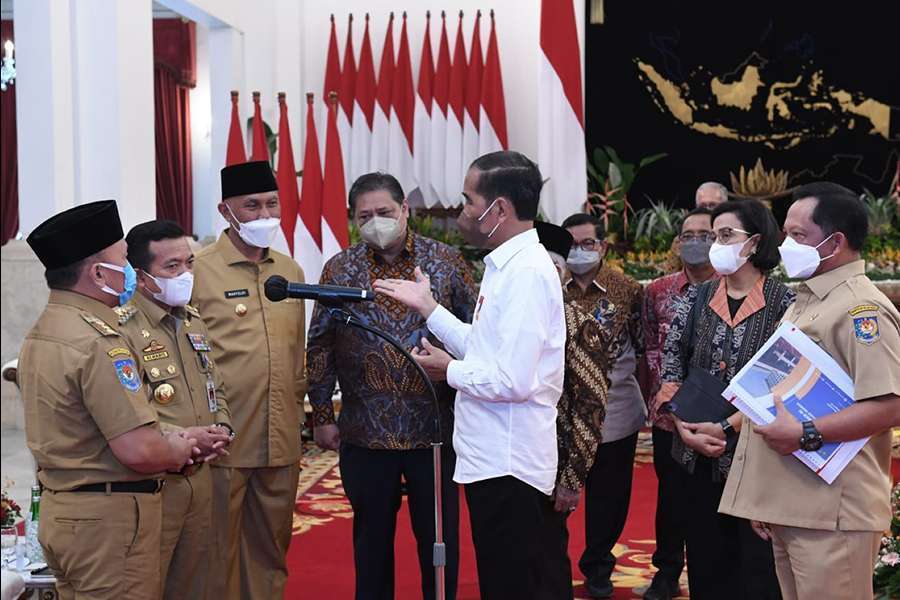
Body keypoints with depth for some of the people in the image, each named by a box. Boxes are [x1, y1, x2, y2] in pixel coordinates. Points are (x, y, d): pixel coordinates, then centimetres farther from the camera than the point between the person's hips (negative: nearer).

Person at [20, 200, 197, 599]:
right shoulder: (97, 343, -21)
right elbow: (139, 451, -27)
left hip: (58, 509, 10)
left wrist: (167, 442, 9)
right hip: (108, 520, -10)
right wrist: (178, 451, -5)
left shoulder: (42, 332, 11)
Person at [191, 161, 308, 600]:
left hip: (281, 444, 6)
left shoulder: (291, 271, 11)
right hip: (222, 443, -5)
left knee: (271, 554, 16)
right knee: (218, 558, 6)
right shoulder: (198, 270, -8)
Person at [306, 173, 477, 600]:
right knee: (372, 538, 13)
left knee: (439, 537, 10)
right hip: (365, 433, 1)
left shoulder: (447, 261, 0)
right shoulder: (339, 270, 3)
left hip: (436, 428, -1)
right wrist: (321, 415, 4)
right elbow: (319, 346, 6)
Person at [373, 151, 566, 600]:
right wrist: (427, 306, 14)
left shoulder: (526, 271, -20)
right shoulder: (507, 265, 12)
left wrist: (449, 370, -11)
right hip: (492, 459, 10)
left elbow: (512, 380, -26)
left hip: (507, 464, -10)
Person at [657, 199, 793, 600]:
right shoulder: (696, 298, 7)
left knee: (756, 564, 4)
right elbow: (671, 367, 4)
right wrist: (686, 428, -9)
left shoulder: (782, 303, -5)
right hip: (699, 453, 4)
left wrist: (726, 428, -16)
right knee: (705, 559, 11)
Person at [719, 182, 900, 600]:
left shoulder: (861, 309, -13)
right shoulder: (805, 301, 18)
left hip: (831, 512, -9)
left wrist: (806, 435, -22)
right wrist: (762, 500, 20)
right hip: (787, 507, 9)